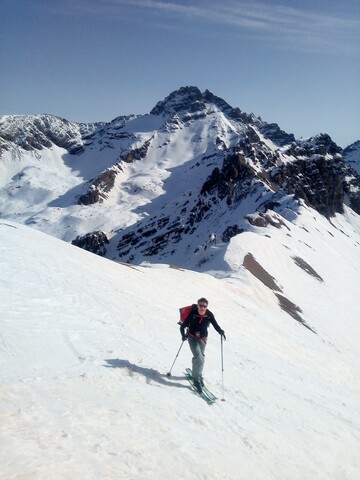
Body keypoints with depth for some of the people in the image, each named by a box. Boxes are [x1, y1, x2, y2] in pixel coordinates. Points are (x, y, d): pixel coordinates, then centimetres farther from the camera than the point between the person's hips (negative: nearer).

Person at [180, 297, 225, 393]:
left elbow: (215, 324, -9)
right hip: (192, 337, -4)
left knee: (201, 357, 17)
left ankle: (197, 375, 42)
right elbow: (183, 325, -20)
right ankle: (197, 378, 0)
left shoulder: (209, 315, -16)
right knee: (199, 358, -16)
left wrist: (221, 331, -27)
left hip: (202, 338, 4)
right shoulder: (193, 313, -24)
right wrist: (183, 334, -35)